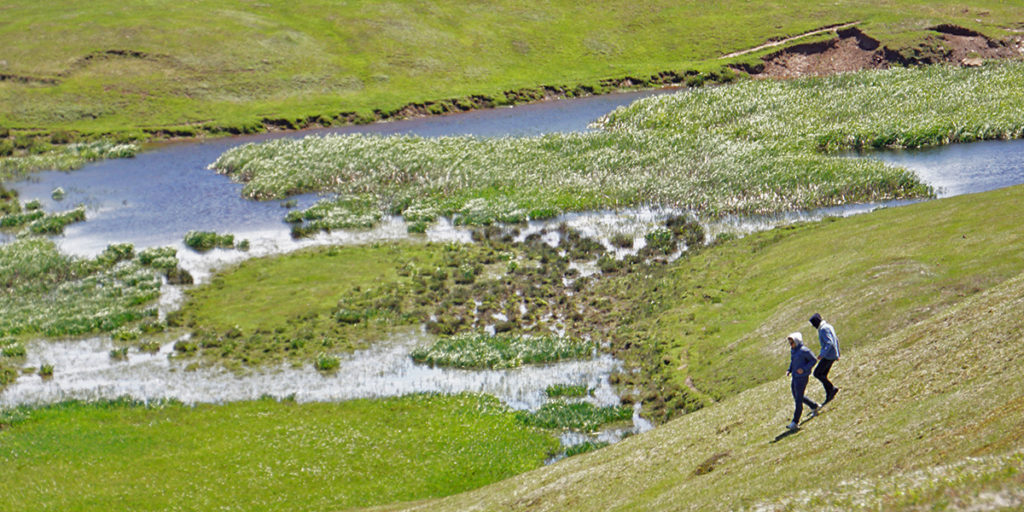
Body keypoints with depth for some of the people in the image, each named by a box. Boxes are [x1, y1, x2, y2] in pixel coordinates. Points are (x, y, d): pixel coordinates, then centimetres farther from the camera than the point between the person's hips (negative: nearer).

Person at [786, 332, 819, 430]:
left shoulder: (804, 351, -17)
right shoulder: (793, 350, 9)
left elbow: (813, 360, -12)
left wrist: (804, 369, -21)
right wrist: (789, 370, 6)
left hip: (802, 377, -9)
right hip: (795, 377, 10)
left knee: (798, 399, -6)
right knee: (797, 397, 20)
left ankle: (795, 423, -3)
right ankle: (814, 407, 40)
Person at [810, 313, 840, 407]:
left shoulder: (823, 329, -17)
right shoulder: (829, 326, 15)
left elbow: (829, 343, -27)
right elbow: (836, 341, 23)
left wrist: (822, 354, -31)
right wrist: (837, 354, 27)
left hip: (828, 356, -10)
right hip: (833, 355, 10)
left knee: (817, 373, -6)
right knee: (823, 375, 12)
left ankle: (832, 388, -4)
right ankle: (829, 396, 13)